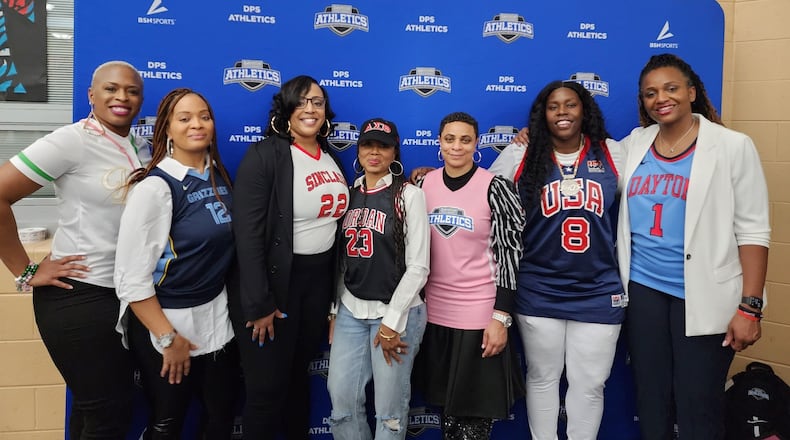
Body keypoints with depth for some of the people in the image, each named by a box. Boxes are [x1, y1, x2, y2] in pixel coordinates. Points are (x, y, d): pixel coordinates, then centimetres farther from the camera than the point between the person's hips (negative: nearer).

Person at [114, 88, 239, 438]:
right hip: (165, 321, -6)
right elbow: (131, 278, -19)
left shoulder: (220, 178, 3)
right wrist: (168, 338, -16)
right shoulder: (155, 186, -17)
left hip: (216, 317, 6)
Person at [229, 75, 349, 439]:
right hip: (274, 281, -6)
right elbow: (248, 234, -18)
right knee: (267, 386, 6)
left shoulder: (331, 159, 6)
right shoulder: (263, 155, -14)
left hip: (319, 280, 6)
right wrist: (259, 303, -18)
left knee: (299, 373, 22)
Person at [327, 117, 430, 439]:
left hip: (396, 312, -4)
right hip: (351, 311, 5)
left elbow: (418, 267, -11)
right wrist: (334, 309, 9)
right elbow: (343, 260, 12)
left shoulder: (409, 195, -7)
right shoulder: (350, 194, 8)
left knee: (389, 407, 7)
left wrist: (391, 323, -12)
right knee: (342, 399, 9)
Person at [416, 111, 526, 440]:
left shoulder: (494, 187, -10)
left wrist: (501, 317, -13)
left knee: (476, 405, 8)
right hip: (433, 311, 4)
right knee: (445, 400, 18)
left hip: (479, 314, -4)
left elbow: (510, 253, -10)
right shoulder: (425, 184, 3)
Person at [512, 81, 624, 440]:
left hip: (599, 293, 1)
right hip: (538, 294, 0)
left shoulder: (613, 154, 0)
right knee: (542, 379, 16)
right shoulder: (522, 158, -3)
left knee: (589, 385, 13)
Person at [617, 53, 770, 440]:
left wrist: (750, 306, -11)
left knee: (697, 406, 6)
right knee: (651, 399, 15)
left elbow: (753, 231, -6)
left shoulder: (732, 147, -5)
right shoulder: (634, 144, 5)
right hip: (643, 289, 4)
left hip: (704, 297, -3)